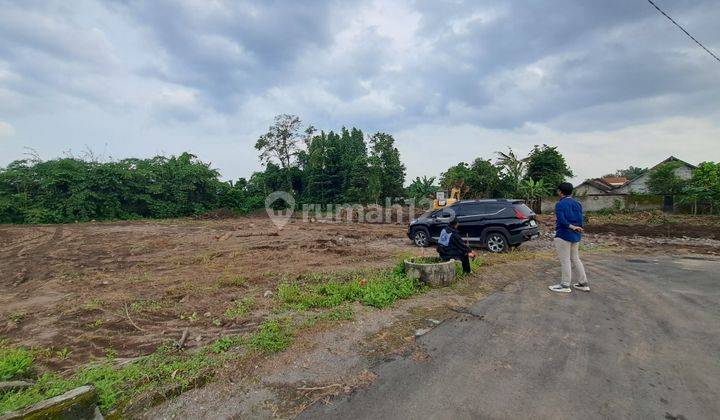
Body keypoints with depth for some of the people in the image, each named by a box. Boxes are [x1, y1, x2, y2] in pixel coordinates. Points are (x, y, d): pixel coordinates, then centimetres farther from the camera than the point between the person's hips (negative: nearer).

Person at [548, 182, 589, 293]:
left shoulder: (560, 204, -13)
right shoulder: (577, 204, 11)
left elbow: (562, 220, -23)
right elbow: (580, 220, 10)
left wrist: (571, 226, -13)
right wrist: (576, 228, 12)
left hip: (564, 235, -8)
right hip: (576, 235, 8)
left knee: (565, 261, -1)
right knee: (575, 259, 17)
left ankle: (565, 286, 6)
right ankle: (583, 283, 23)